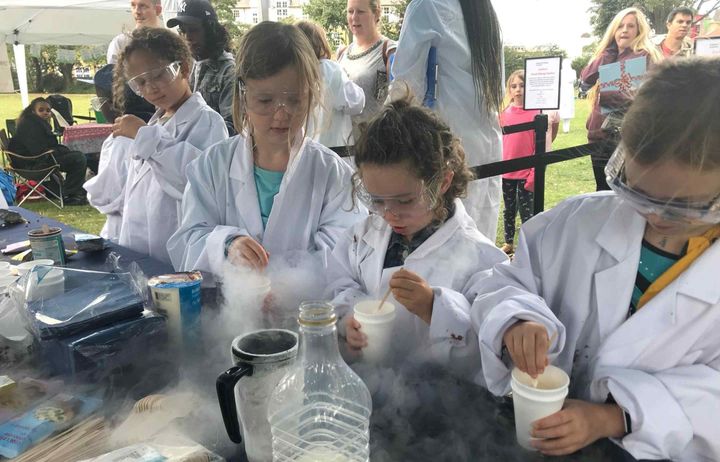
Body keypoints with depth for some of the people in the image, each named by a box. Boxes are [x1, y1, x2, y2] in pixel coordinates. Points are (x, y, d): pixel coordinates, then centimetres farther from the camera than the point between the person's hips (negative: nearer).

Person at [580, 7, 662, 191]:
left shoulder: (646, 57, -2)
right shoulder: (607, 57, 15)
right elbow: (585, 80, -1)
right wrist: (609, 52, -2)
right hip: (600, 132, 6)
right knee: (603, 191, 13)